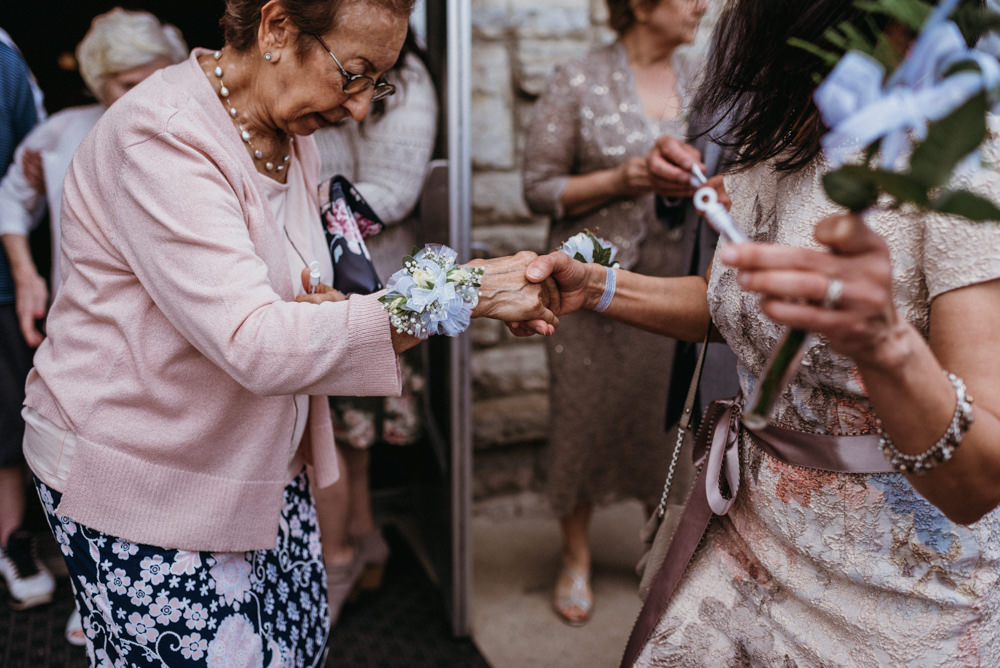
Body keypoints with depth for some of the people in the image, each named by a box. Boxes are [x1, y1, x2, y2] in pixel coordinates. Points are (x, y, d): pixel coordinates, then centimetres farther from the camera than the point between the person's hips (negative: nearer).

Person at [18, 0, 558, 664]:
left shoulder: (293, 141, 4)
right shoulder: (161, 136, -23)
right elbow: (253, 343, -33)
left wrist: (318, 309, -10)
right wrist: (457, 294, -33)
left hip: (263, 467, 7)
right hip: (142, 480, -7)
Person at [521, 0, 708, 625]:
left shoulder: (699, 80, 8)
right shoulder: (578, 83, -5)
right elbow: (540, 187, -5)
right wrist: (620, 180, -17)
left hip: (676, 285, 4)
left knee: (670, 415, 9)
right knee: (585, 415, 6)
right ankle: (577, 556, 27)